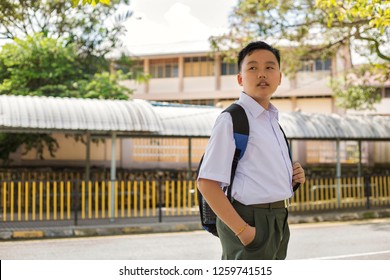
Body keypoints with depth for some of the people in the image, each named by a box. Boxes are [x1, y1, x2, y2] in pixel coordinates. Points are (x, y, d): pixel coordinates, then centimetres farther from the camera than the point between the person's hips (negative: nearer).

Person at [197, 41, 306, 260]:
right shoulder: (232, 120, -13)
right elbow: (207, 183, -20)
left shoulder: (273, 121, 15)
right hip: (251, 220, -9)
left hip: (278, 222, 9)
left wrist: (292, 179, 6)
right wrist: (242, 229, -23)